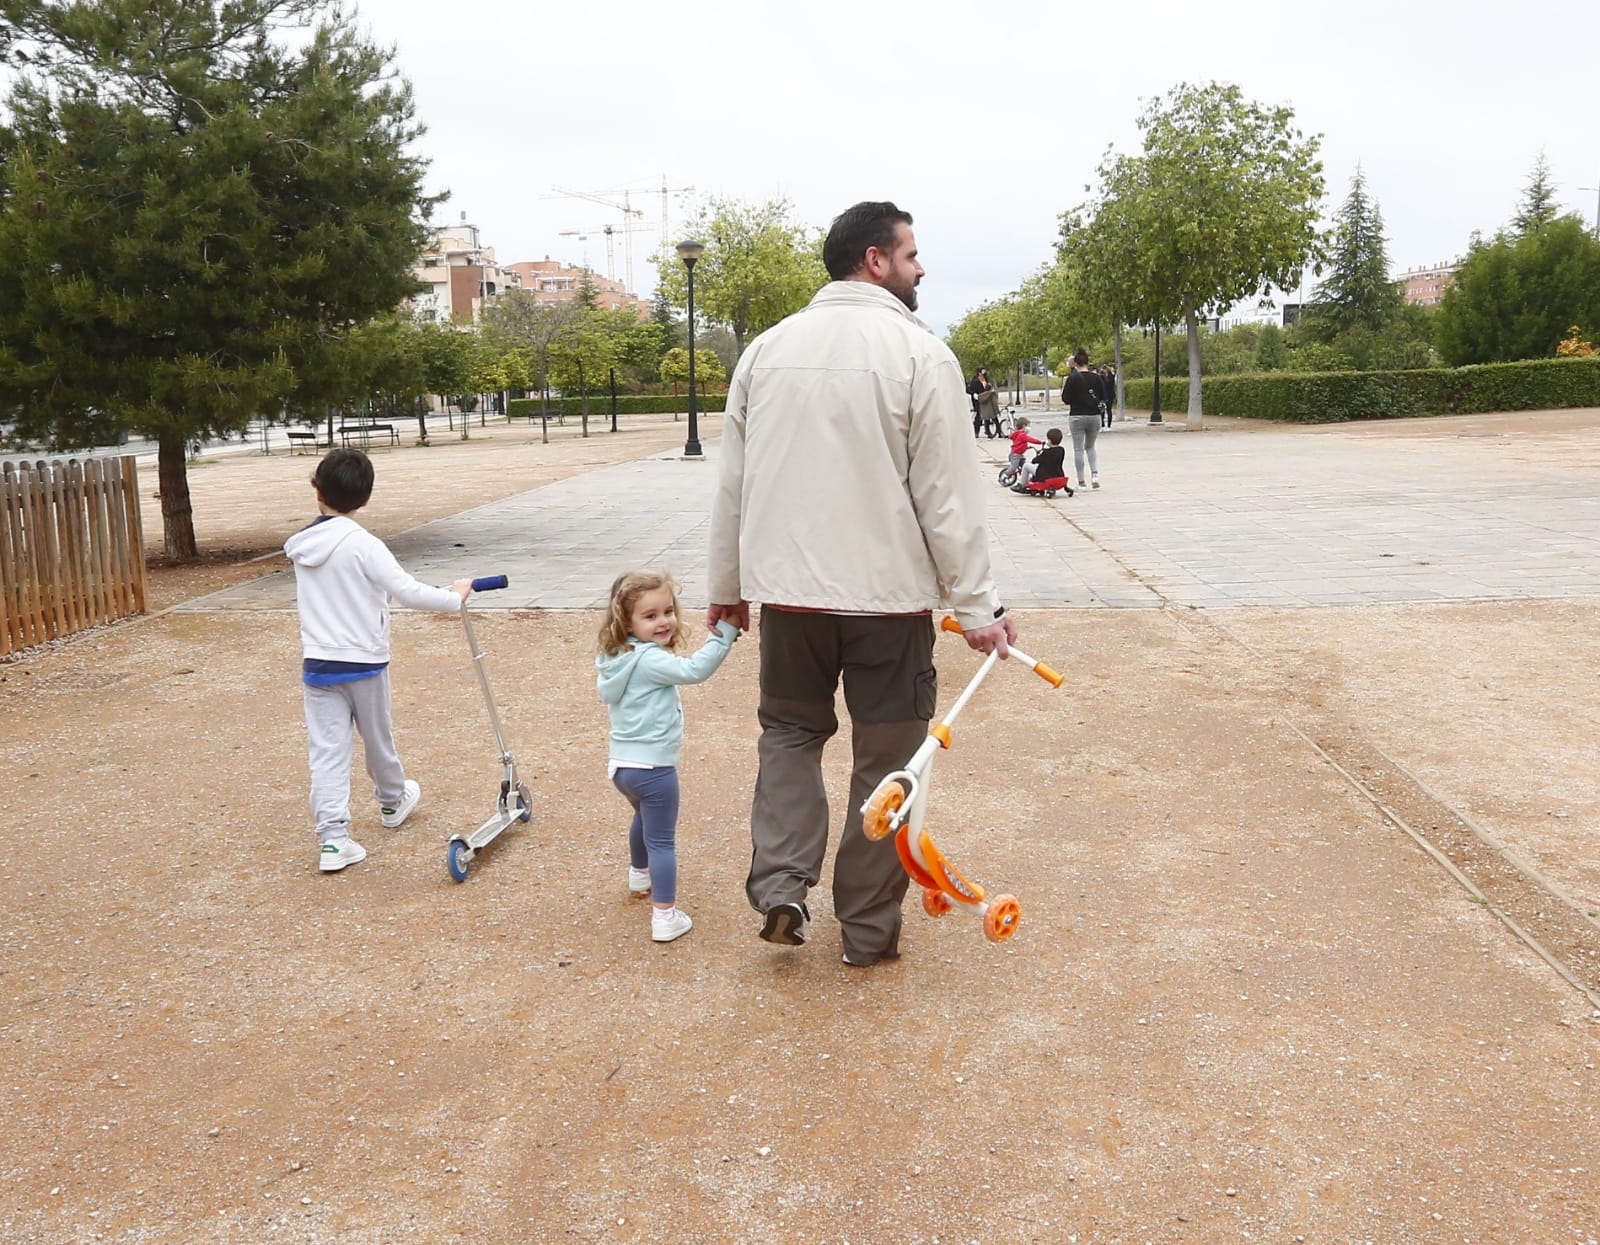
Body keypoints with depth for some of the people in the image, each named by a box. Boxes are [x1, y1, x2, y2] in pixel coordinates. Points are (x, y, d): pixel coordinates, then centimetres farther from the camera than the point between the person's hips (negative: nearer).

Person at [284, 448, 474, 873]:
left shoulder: (302, 547, 3)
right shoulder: (363, 545, -17)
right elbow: (409, 591, -22)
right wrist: (454, 598, -9)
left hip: (317, 664, 3)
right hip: (364, 663, -3)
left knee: (327, 749, 2)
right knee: (378, 737, 18)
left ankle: (332, 838, -5)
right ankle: (392, 802, 42)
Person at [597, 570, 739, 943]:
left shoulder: (620, 659, 6)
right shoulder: (650, 660, -22)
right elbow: (695, 670, -33)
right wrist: (724, 633, -32)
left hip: (623, 765, 10)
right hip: (653, 767, -10)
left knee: (644, 817, 34)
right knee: (661, 841, -3)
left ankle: (640, 875, 56)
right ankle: (664, 916, -2)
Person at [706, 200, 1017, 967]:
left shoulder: (766, 349, 5)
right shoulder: (920, 353, -8)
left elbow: (732, 485, 9)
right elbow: (947, 498, -10)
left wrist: (726, 587, 18)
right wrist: (977, 605, -4)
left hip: (788, 590, 4)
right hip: (889, 595, -3)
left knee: (790, 730, 22)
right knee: (886, 757, 10)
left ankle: (779, 886, 8)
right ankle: (867, 930, 18)